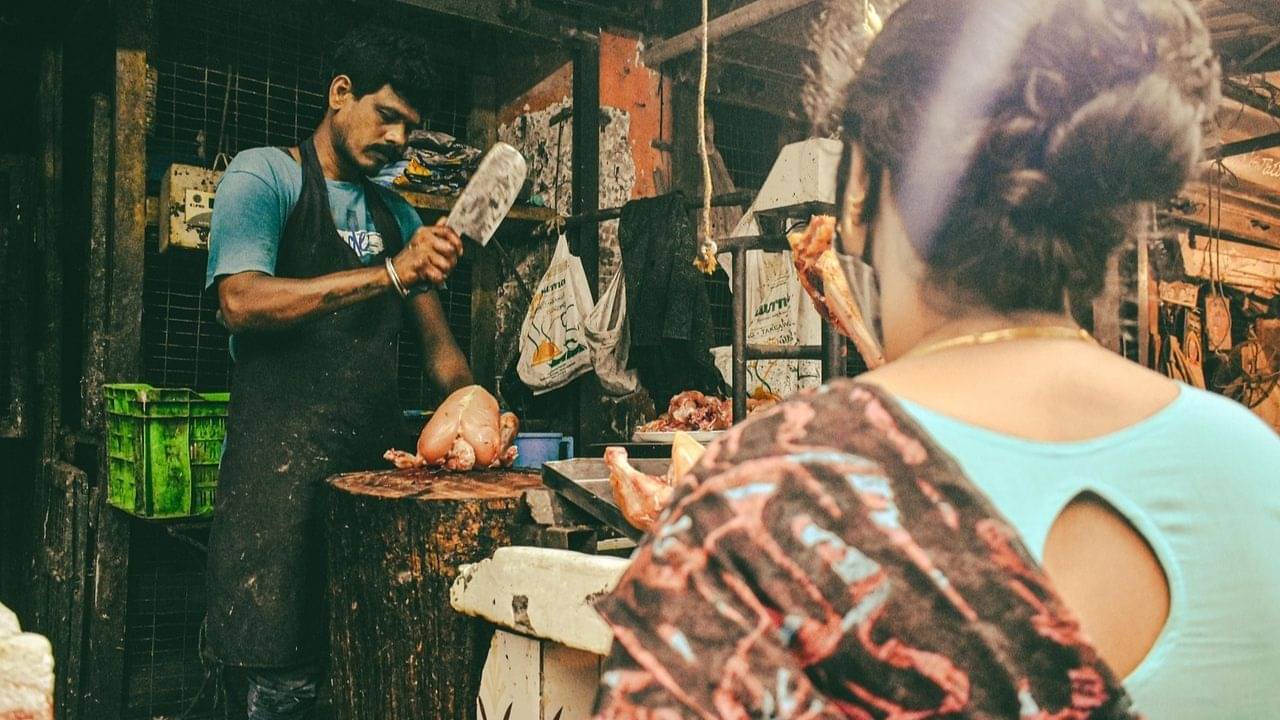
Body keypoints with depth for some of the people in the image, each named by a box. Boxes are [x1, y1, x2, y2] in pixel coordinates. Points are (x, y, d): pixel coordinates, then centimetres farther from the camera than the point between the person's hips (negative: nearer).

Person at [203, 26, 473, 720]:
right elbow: (241, 302, -16)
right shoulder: (263, 174, 2)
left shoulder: (396, 213, 20)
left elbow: (435, 337, 18)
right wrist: (389, 272, -20)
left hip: (376, 458, 6)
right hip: (282, 460, -5)